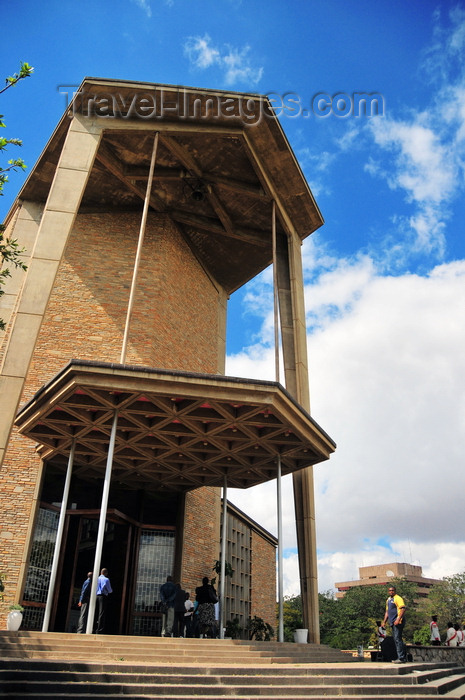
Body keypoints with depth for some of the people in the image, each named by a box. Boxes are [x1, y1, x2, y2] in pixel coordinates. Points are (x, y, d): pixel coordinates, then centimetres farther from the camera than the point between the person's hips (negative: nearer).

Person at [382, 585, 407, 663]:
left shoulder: (398, 598, -8)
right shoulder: (388, 600, 19)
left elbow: (403, 609, -18)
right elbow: (387, 611, 25)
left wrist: (398, 619, -25)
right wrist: (384, 621, 18)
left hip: (398, 622, -9)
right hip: (392, 622, 9)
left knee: (397, 639, -12)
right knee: (396, 640, 11)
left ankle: (401, 658, -9)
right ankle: (403, 657, 17)